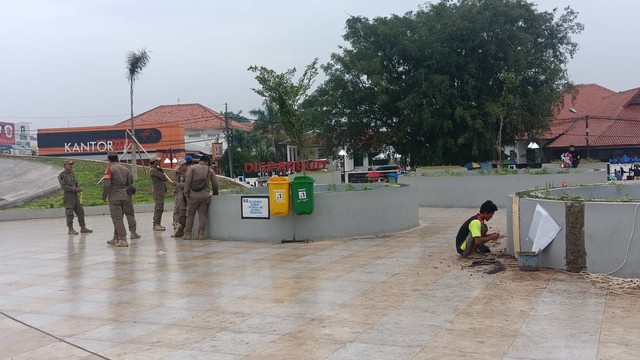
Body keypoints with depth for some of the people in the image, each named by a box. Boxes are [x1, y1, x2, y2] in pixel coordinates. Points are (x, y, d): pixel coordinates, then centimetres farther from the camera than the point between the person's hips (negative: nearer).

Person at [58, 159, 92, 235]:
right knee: (69, 214, -3)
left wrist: (79, 189, 0)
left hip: (75, 197, 7)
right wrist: (75, 189, -19)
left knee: (80, 211, 7)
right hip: (68, 197, -7)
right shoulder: (61, 176, -7)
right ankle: (71, 229, 4)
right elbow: (64, 186, -15)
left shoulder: (72, 174, 15)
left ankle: (83, 228, 14)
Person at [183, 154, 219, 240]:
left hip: (193, 194, -1)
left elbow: (187, 181, -5)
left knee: (190, 214, 6)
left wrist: (186, 193, -1)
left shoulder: (192, 168, 3)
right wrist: (215, 194, 23)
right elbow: (215, 184, 10)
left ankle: (187, 234, 7)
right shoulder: (210, 170, 10)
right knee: (203, 215, 6)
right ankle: (201, 234, 4)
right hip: (205, 195, 2)